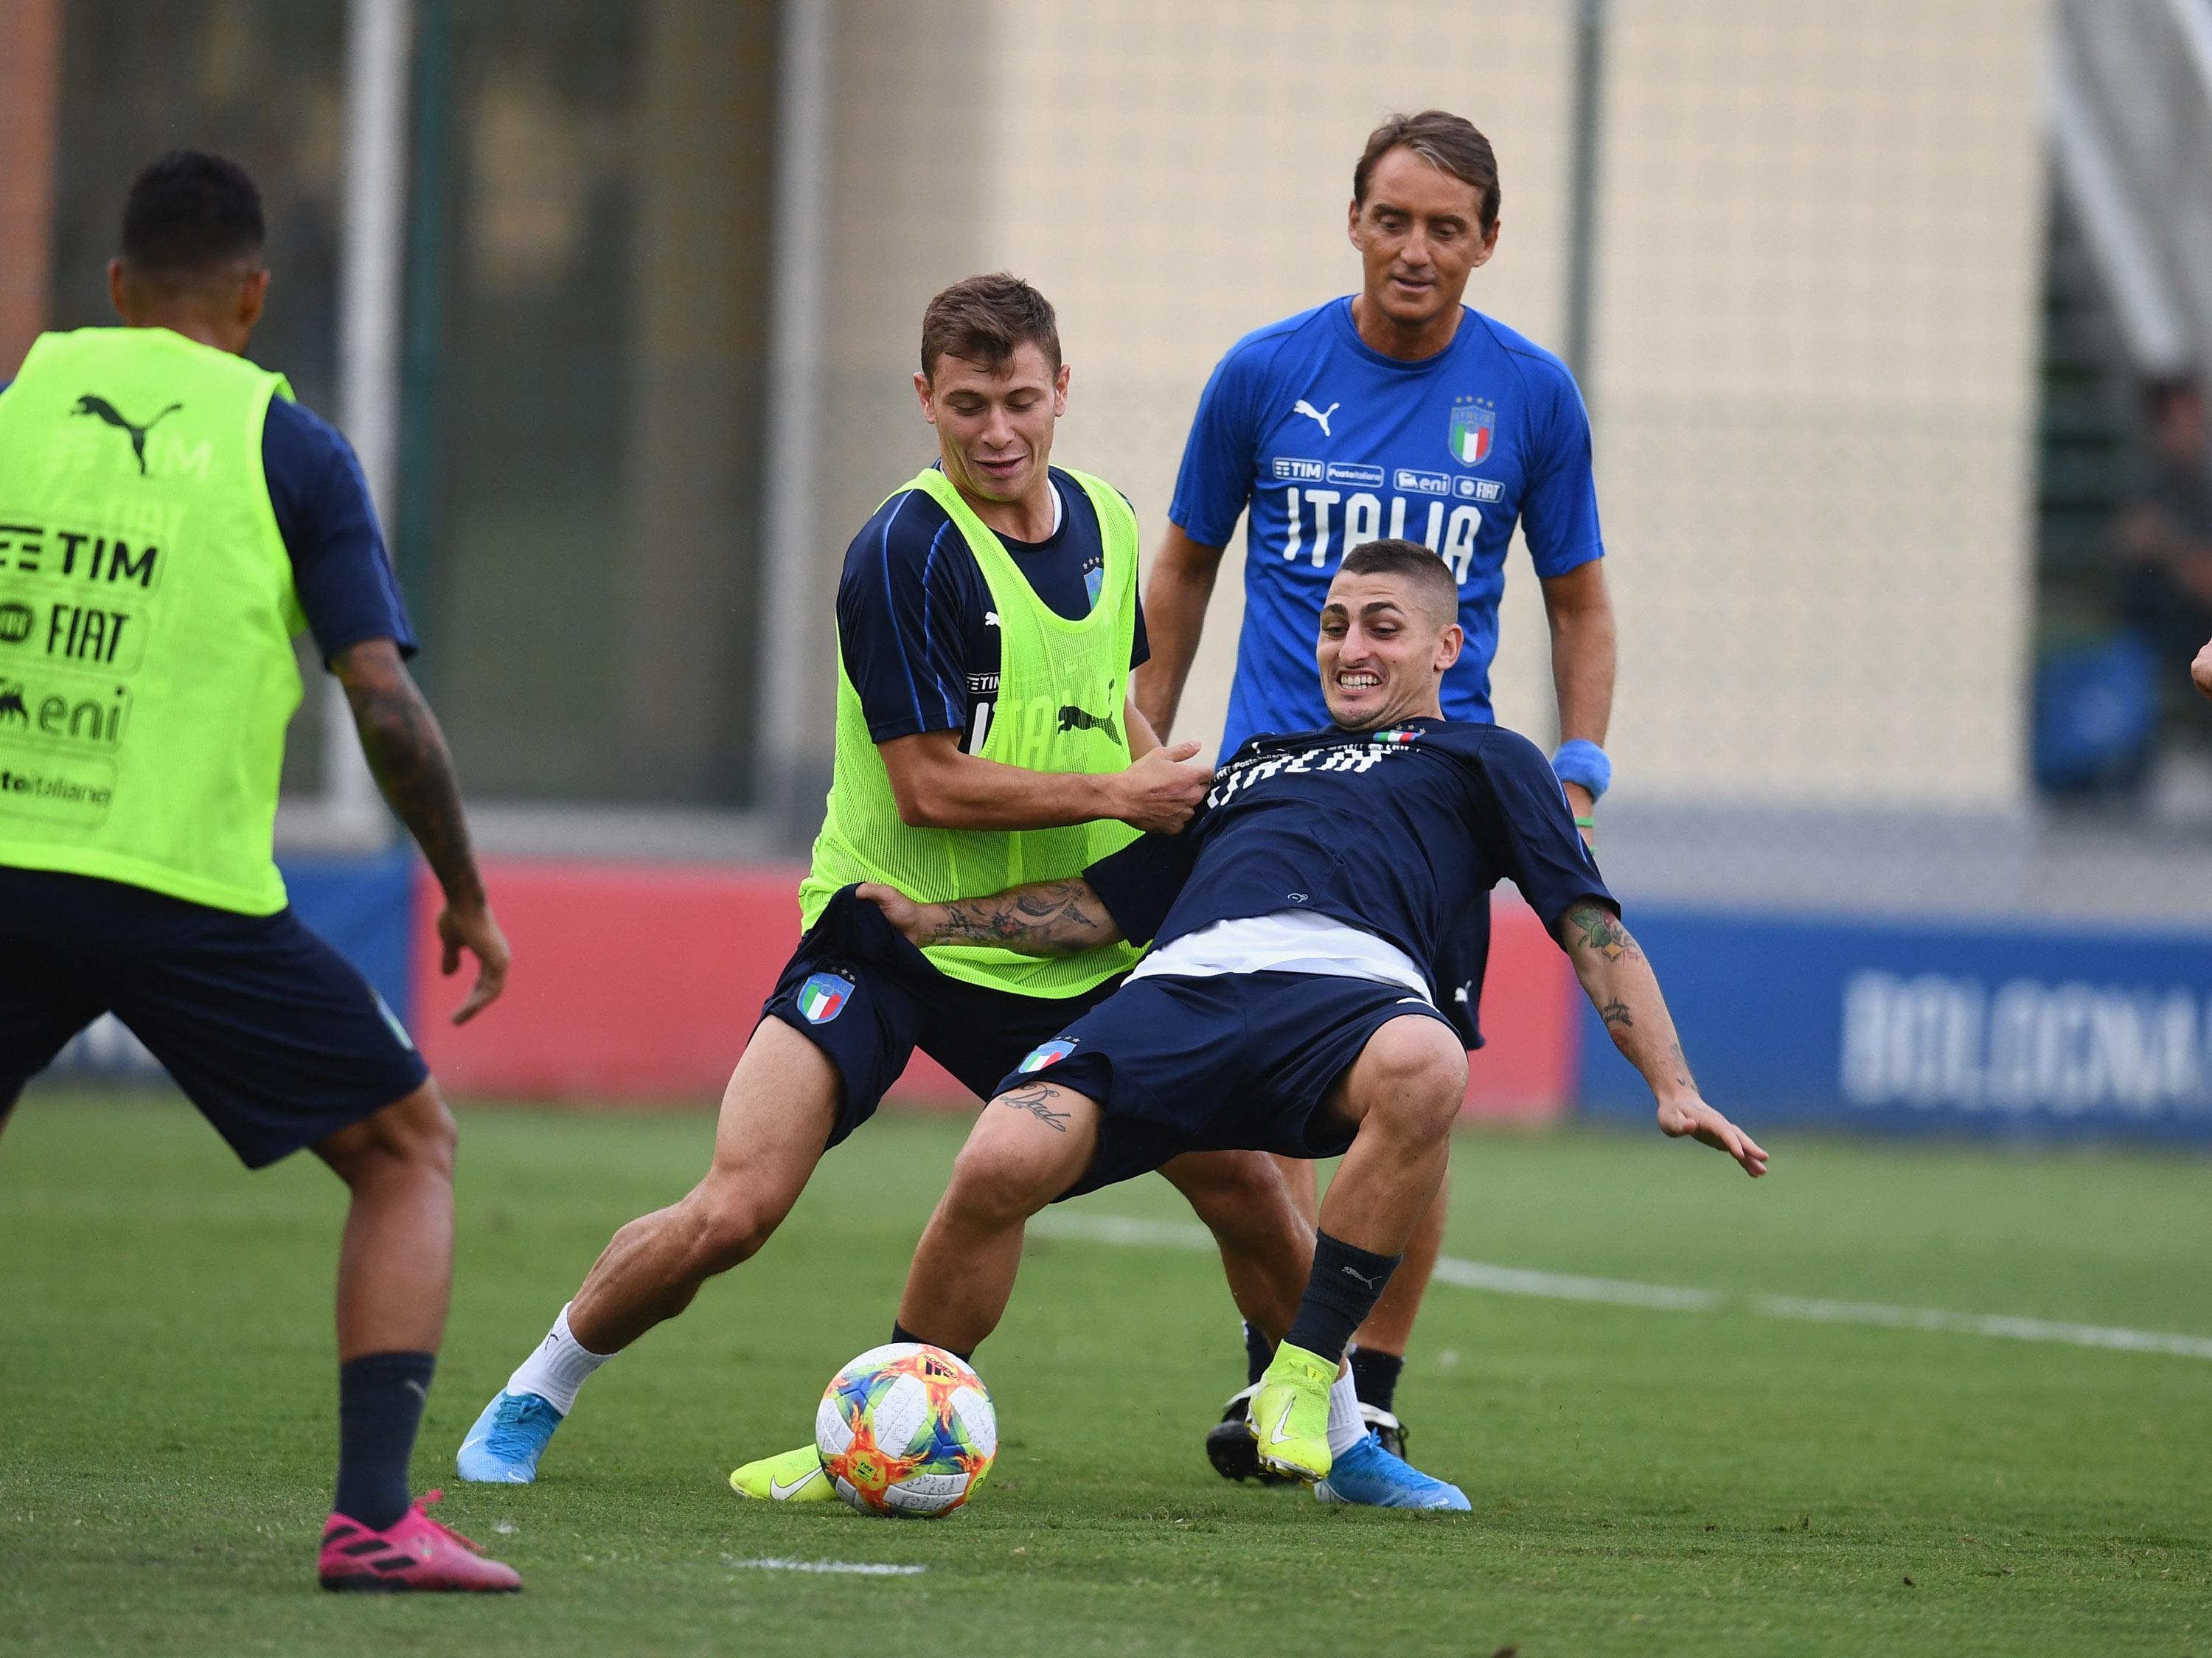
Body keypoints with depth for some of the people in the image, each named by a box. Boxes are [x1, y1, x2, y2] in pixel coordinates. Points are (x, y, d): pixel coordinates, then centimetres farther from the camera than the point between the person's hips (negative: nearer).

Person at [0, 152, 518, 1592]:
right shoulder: (292, 452, 0)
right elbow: (388, 707, -4)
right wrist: (468, 897, 8)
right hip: (183, 886, -3)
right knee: (410, 1147, 12)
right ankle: (375, 1515, -1)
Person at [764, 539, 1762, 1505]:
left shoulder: (1481, 759, 29)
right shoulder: (1253, 767, 40)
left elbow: (1587, 923, 20)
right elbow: (1104, 905, 41)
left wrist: (1673, 1087, 8)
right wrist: (929, 920, 30)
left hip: (1345, 978, -3)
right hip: (1179, 987, 3)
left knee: (1424, 1067, -43)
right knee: (1002, 1161, -25)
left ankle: (1305, 1381, -25)